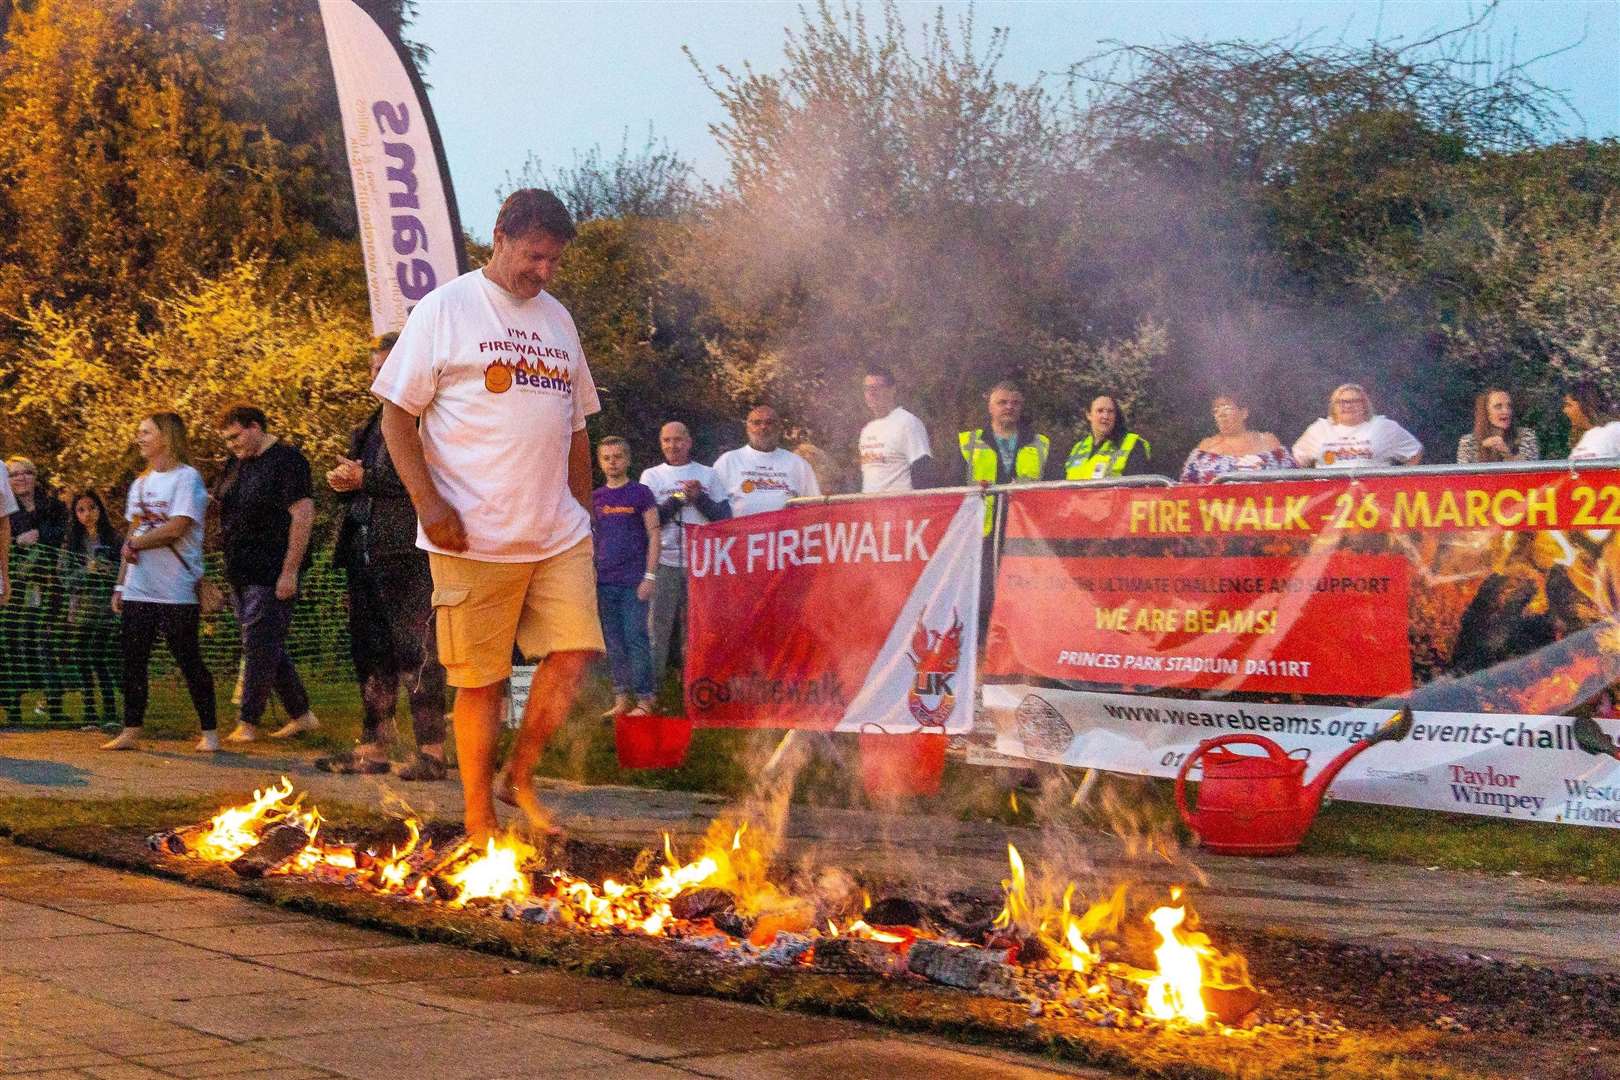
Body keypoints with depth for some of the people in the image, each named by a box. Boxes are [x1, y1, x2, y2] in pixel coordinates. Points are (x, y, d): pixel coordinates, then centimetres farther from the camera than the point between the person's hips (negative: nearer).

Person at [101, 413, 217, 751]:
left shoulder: (186, 478, -7)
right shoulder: (140, 484, 16)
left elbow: (176, 528, -17)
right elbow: (132, 535, 17)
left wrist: (135, 543, -6)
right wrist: (120, 584, 13)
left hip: (176, 592, -7)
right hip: (138, 590, 7)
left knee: (189, 661, -2)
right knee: (133, 662, 5)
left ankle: (210, 731, 6)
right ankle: (131, 732, 11)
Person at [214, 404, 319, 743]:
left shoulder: (287, 460, -11)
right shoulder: (236, 464, 14)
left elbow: (303, 515, -17)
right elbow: (217, 504, 27)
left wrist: (290, 571, -20)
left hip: (272, 573, -9)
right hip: (242, 573, 9)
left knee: (259, 645, -7)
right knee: (267, 647, 11)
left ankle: (247, 723, -2)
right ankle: (301, 715, 19)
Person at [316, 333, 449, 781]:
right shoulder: (372, 424, 23)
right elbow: (355, 477, 28)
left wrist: (365, 479, -14)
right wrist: (342, 482, 5)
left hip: (406, 549, -9)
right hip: (364, 549, 9)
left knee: (416, 651, -10)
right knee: (371, 653, 11)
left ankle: (431, 752, -8)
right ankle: (372, 748, 16)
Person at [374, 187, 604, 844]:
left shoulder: (557, 320, 17)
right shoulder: (446, 310, -1)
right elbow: (397, 416, -4)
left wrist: (583, 512, 17)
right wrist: (430, 504, -14)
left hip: (559, 536, 5)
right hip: (474, 539, -5)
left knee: (572, 656, -6)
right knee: (480, 680, 1)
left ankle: (519, 777, 15)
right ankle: (479, 821, 12)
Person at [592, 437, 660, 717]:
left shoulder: (641, 493, 0)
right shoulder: (595, 498, 12)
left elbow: (654, 535, -3)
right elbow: (591, 540, 17)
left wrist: (650, 576, -10)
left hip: (634, 581, -5)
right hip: (605, 583, 5)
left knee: (636, 639, -6)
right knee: (614, 642, 6)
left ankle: (644, 700, -2)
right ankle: (621, 699, 11)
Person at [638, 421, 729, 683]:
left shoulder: (708, 475, 13)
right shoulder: (651, 476, 12)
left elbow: (725, 517, 6)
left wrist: (700, 497, -6)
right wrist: (679, 498, -6)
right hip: (665, 563, -1)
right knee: (658, 627, -5)